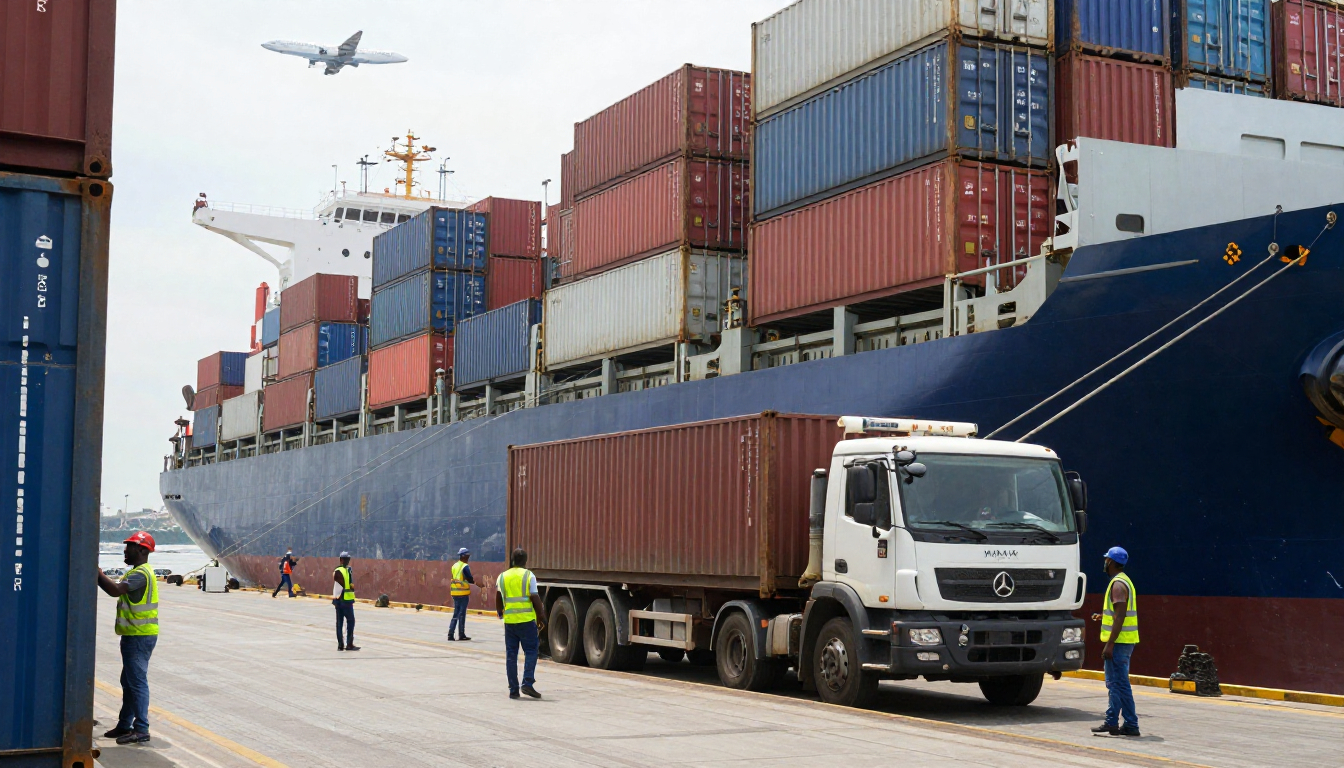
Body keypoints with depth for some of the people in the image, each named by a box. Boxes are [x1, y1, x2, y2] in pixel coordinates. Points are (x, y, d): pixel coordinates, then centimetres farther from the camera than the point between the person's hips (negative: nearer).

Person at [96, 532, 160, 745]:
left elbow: (115, 590, -28)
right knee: (129, 681, 16)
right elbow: (116, 588, 12)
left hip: (140, 637, -11)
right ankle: (124, 725, 24)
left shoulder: (141, 574, -16)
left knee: (137, 681, -9)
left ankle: (141, 729, -8)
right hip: (134, 635, 11)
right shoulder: (136, 572, 19)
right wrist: (99, 575, 1)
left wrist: (97, 572, -19)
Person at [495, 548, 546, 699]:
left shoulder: (502, 577, 7)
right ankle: (527, 683, -9)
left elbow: (498, 599, 13)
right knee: (530, 651, 5)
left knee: (511, 654, 8)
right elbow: (535, 599, -6)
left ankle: (513, 689, 8)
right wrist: (541, 618, 3)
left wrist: (500, 613, 31)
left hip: (509, 620, 3)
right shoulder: (528, 576, -3)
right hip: (527, 620, -3)